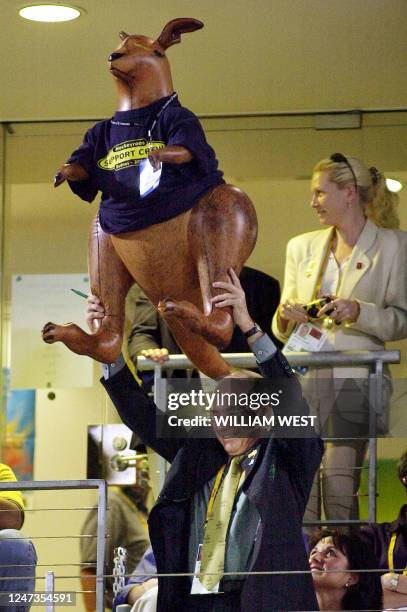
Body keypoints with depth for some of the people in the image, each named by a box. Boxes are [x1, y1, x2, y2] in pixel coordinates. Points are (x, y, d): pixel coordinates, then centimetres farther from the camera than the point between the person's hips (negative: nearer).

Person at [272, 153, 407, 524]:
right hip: (303, 379, 4)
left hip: (355, 379, -4)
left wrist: (359, 312, -15)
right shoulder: (302, 247, 19)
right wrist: (285, 316, -1)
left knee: (339, 489, -10)